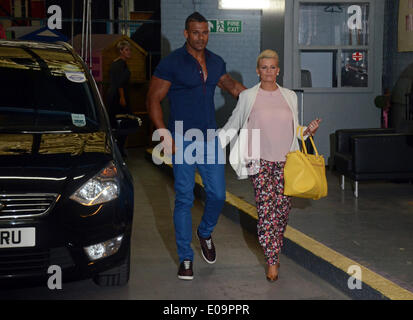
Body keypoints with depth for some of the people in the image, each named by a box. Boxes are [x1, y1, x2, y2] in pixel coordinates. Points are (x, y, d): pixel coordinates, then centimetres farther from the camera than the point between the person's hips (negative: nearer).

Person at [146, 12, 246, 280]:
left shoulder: (216, 62, 8)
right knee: (185, 199, -2)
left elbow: (230, 85, 27)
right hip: (183, 141, -5)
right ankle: (186, 258, 8)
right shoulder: (172, 63, -8)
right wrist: (165, 135, -15)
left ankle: (205, 233, 36)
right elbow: (153, 100, -7)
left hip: (211, 138, 5)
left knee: (218, 195, 6)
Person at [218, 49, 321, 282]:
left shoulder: (290, 96, 11)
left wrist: (309, 131, -1)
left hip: (285, 160, 3)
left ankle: (274, 249, 22)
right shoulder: (248, 97, 5)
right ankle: (272, 260, -7)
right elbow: (232, 126, 12)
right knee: (266, 209, -12)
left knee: (283, 208, 0)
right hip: (261, 161, -2)